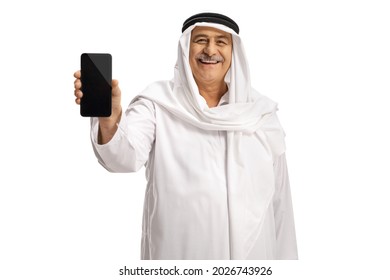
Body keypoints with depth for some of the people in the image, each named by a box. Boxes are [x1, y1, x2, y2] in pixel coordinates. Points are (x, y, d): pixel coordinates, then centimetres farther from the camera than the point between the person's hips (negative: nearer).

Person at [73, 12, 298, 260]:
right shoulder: (158, 103, -6)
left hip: (252, 250, 2)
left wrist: (286, 257, 4)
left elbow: (280, 201, 4)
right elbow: (126, 157, -24)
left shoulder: (261, 112, 1)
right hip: (178, 250, -2)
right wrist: (108, 120, -43)